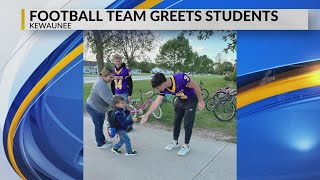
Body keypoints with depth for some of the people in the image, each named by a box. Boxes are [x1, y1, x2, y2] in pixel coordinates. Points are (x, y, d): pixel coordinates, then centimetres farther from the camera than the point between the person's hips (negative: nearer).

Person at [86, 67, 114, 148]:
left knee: (100, 125, 22)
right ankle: (100, 144, 22)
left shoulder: (102, 82, 6)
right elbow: (109, 100, -33)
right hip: (95, 109, -10)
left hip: (97, 108, 10)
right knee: (98, 126, 6)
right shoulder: (101, 85, -29)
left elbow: (107, 98, 12)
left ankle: (102, 140, 39)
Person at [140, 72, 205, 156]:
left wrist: (200, 101, -16)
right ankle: (175, 142, 28)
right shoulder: (164, 89, -17)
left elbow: (196, 86, -24)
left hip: (191, 100, -6)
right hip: (180, 100, 6)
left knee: (188, 123, -3)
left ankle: (186, 146, 13)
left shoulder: (181, 78, -37)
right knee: (176, 122, 10)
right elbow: (156, 102, -11)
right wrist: (146, 115, -13)